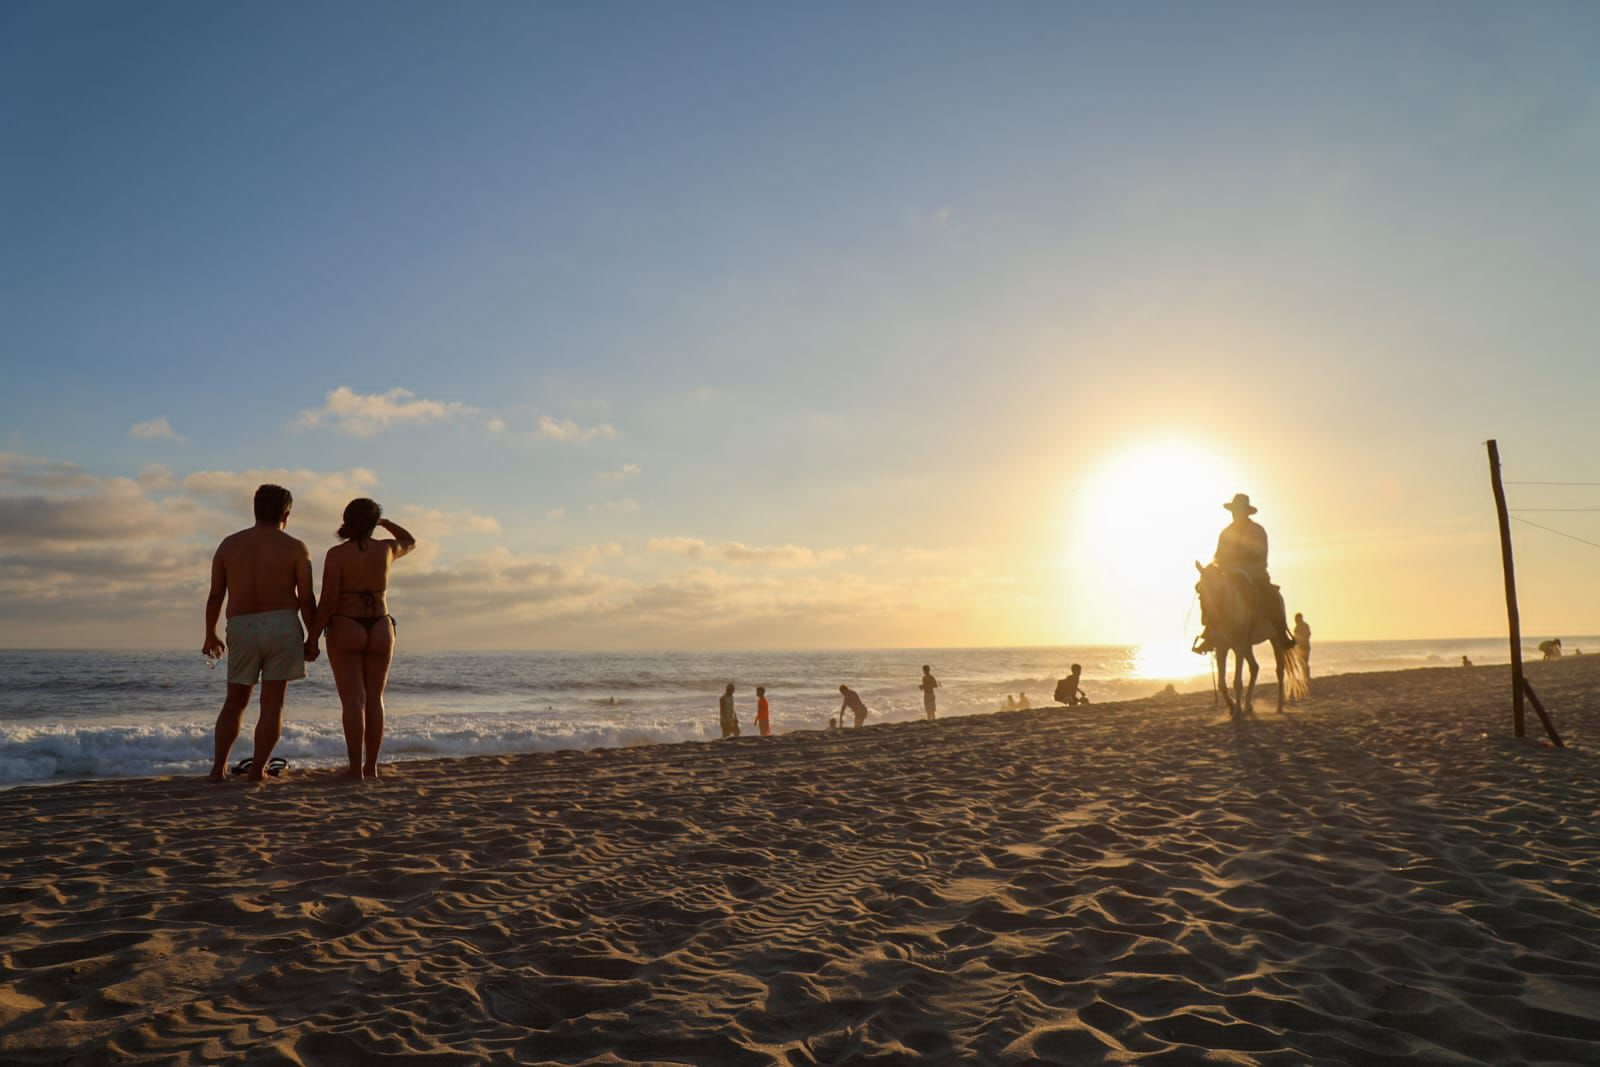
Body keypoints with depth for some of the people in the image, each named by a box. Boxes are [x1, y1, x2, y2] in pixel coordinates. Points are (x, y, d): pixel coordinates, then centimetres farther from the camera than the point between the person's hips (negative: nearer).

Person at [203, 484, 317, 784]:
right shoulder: (295, 548, -1)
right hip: (282, 626, -2)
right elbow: (307, 599, -4)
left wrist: (210, 635, 19)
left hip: (242, 629, 3)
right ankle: (257, 769, -1)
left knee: (235, 702, 16)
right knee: (272, 704, 3)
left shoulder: (229, 544, 7)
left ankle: (218, 767, 8)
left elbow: (215, 595, 8)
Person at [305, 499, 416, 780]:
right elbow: (410, 542, 25)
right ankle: (371, 766, 8)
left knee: (353, 701, -4)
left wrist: (312, 638, -7)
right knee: (374, 699, 7)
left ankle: (356, 769, -6)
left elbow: (328, 602, -13)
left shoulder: (336, 554, -9)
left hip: (344, 631, -3)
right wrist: (383, 521, 25)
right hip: (380, 630, 3)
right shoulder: (385, 549, 1)